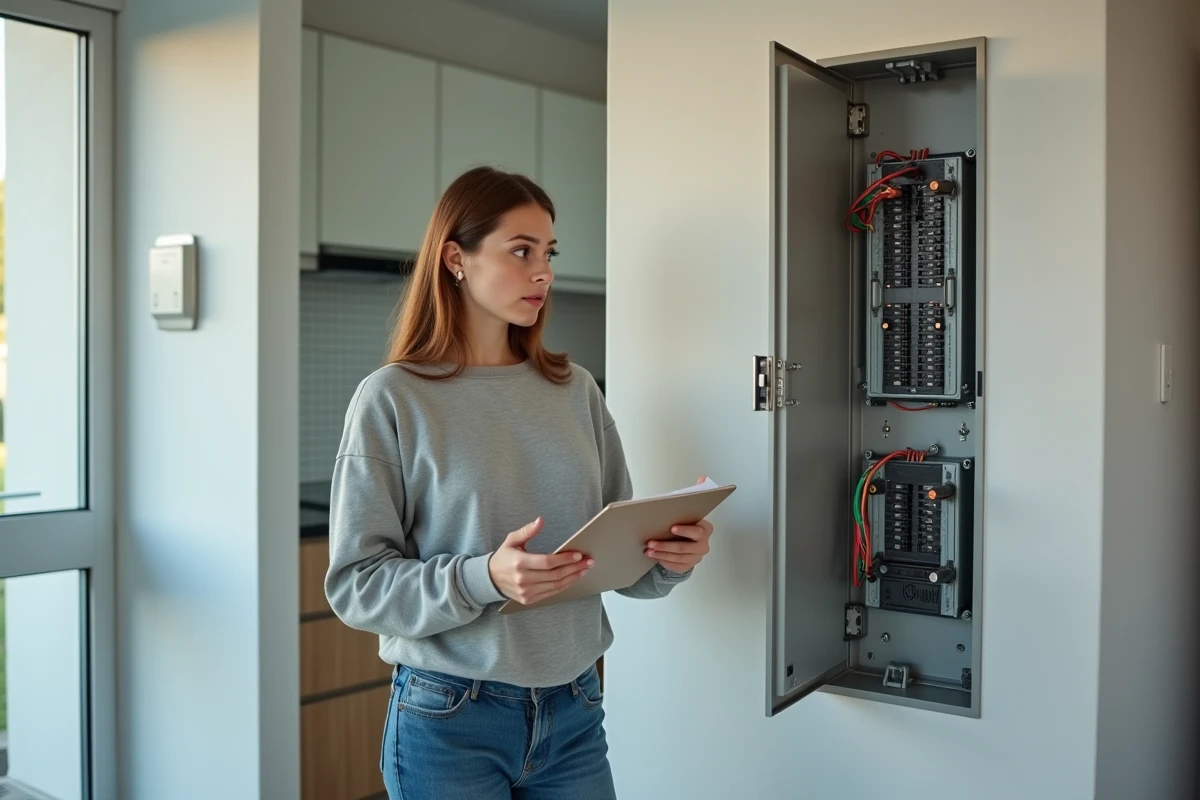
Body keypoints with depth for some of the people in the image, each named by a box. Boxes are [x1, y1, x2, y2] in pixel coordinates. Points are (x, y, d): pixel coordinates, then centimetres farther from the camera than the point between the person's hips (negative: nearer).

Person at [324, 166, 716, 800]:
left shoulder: (574, 390, 3)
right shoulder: (392, 399, -8)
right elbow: (355, 584, -10)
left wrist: (669, 557, -13)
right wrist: (482, 579, -25)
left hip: (574, 711, 4)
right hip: (450, 719, -4)